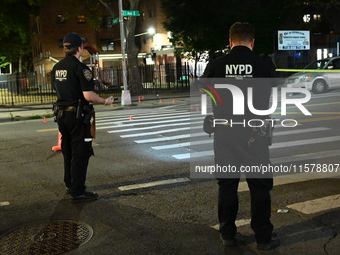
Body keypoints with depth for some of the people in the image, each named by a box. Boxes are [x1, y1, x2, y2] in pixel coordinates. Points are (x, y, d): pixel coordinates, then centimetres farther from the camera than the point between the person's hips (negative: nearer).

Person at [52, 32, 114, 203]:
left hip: (62, 114, 8)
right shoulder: (80, 68, -16)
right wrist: (104, 101, -7)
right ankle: (77, 192, 3)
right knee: (80, 153, -1)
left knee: (68, 151, 19)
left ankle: (70, 184, 33)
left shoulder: (56, 68, 9)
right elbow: (88, 95, -21)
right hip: (78, 115, -8)